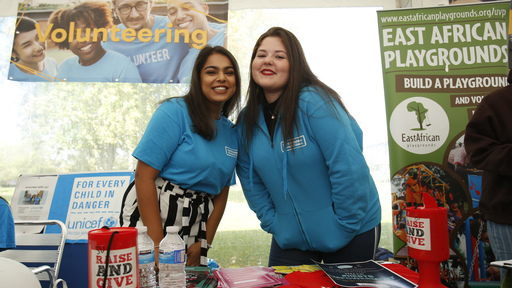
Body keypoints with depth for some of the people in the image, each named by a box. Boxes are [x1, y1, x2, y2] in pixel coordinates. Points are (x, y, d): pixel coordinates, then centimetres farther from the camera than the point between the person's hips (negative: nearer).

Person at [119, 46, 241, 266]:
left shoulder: (231, 132, 9)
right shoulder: (175, 111, -10)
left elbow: (222, 192, 12)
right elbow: (144, 176, -15)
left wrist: (204, 243, 2)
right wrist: (158, 246, -16)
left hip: (195, 224, 6)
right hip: (150, 215, -5)